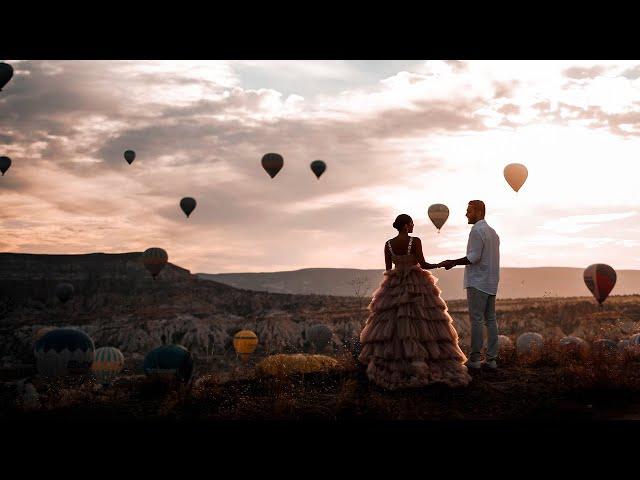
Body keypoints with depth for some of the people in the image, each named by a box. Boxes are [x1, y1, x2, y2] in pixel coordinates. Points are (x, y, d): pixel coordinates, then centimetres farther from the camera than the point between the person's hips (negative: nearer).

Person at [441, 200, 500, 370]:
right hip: (491, 282, 9)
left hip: (477, 282, -9)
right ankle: (491, 359, 10)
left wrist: (452, 263, -10)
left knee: (476, 319, -6)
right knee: (490, 319, 8)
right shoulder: (493, 232, 17)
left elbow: (474, 257, -18)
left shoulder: (477, 230, -11)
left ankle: (474, 359, -5)